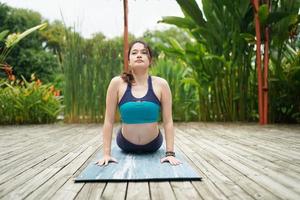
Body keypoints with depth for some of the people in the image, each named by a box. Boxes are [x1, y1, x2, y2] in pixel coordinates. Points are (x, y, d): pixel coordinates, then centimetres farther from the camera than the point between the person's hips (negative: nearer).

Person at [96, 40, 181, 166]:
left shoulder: (161, 84, -15)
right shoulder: (117, 83, -16)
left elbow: (168, 121, -13)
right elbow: (109, 120, -13)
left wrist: (170, 153, -16)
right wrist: (106, 153, -14)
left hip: (153, 144, 0)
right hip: (126, 144, 0)